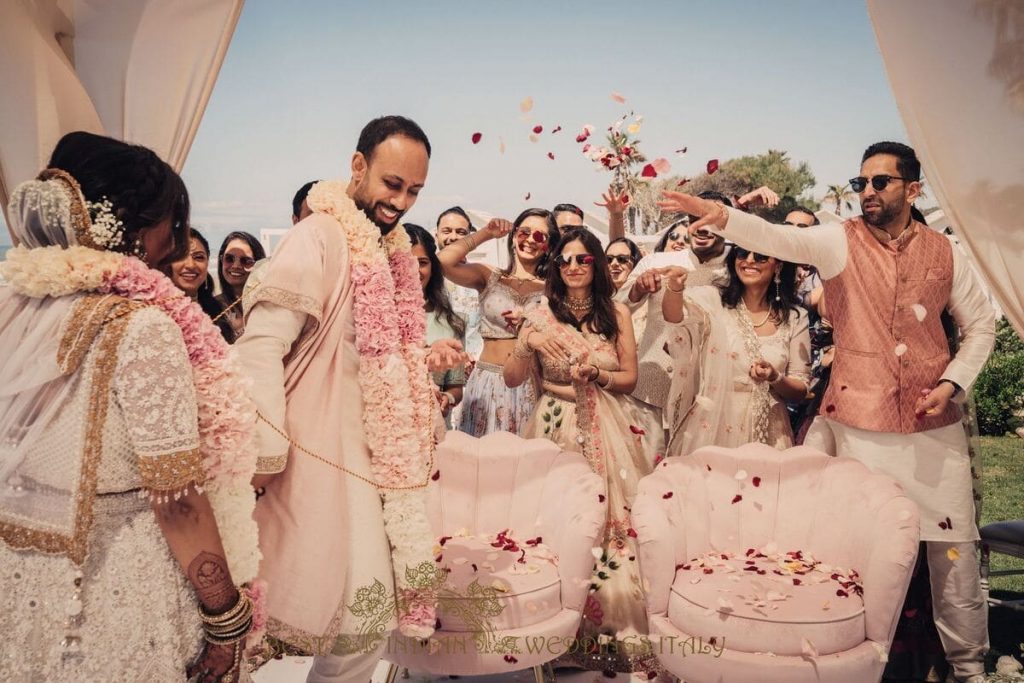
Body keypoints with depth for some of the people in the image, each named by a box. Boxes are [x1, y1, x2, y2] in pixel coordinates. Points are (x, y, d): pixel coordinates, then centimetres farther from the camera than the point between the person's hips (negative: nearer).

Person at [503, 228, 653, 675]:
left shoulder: (616, 313, 5)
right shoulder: (541, 313, 4)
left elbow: (630, 379, 6)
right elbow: (512, 379, 1)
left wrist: (596, 374, -13)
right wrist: (529, 342, -16)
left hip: (606, 428, 0)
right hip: (557, 426, 0)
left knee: (610, 518, -3)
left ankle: (611, 625, 13)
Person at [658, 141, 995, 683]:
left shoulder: (942, 252, 4)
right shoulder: (839, 242, -3)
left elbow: (980, 324, 14)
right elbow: (776, 239, -22)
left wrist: (953, 382, -1)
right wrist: (720, 217, -40)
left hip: (933, 425, 2)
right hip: (858, 424, -2)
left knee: (952, 544, 10)